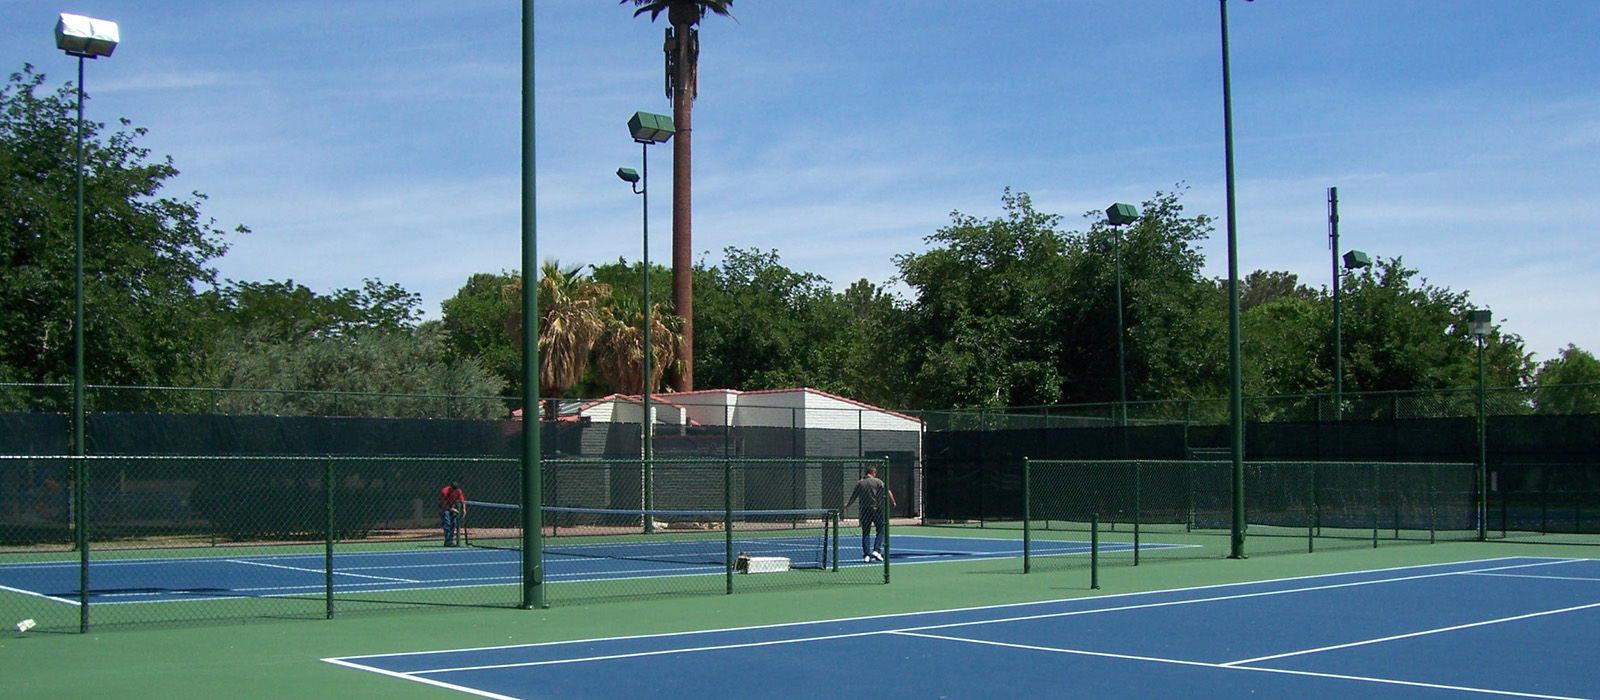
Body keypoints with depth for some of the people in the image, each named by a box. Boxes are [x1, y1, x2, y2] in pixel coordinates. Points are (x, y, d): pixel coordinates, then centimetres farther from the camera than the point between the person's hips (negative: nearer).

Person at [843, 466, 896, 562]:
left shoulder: (859, 483, 6)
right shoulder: (878, 481, -1)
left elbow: (852, 499, 10)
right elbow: (888, 492, -7)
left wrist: (845, 505, 25)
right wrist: (893, 502, 5)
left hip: (864, 511, 3)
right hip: (877, 510, -3)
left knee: (865, 533, 8)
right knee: (881, 530, 8)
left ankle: (866, 554, 5)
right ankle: (877, 550, -5)